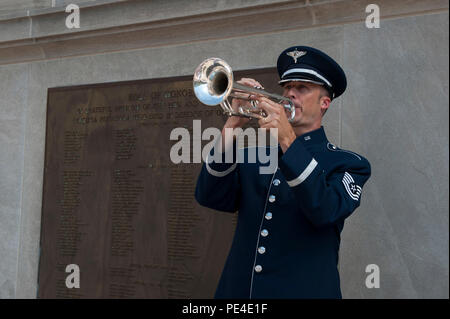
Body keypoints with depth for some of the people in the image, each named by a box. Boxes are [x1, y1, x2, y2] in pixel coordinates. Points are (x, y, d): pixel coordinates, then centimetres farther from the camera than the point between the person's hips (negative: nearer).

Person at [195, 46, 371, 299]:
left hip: (303, 290, -3)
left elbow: (325, 211, -18)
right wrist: (234, 124, -13)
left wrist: (287, 139, -24)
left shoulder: (348, 164, 1)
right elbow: (210, 197, -4)